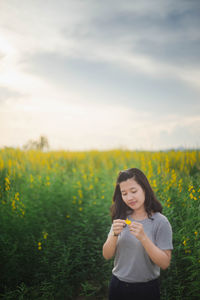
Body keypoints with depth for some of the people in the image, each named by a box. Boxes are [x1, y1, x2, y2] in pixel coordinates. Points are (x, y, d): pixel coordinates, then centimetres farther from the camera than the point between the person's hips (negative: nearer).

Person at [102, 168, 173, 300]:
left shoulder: (161, 222, -14)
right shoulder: (121, 218, -2)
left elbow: (165, 263, -16)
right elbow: (107, 255, -3)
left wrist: (143, 237, -28)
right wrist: (114, 234, -22)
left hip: (147, 289, -3)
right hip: (118, 286, 4)